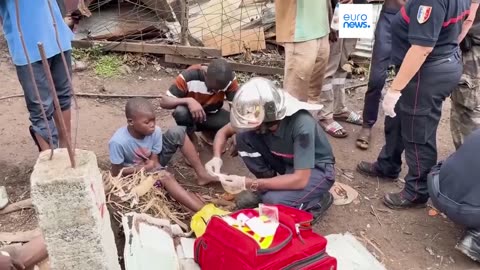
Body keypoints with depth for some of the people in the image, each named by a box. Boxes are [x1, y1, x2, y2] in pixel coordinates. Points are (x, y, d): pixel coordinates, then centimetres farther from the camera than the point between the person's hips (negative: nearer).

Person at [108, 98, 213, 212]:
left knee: (177, 132, -17)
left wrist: (153, 163, -34)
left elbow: (154, 161, -11)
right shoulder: (118, 142, -33)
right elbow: (116, 172, -22)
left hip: (152, 160, 5)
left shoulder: (155, 131, -23)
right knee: (165, 177, -37)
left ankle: (202, 174, -11)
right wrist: (143, 168, -29)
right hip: (135, 171, -5)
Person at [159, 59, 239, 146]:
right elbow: (163, 102, -28)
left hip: (212, 115, 3)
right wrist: (188, 101, -45)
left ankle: (208, 133, 7)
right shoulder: (188, 77, -29)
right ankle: (191, 136, -3)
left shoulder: (230, 78, -22)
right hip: (191, 115, -2)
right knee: (181, 112, -37)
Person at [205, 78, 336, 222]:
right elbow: (224, 132, -2)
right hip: (287, 162, 6)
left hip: (317, 169, -5)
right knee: (244, 136, -16)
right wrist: (216, 157, -23)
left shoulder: (301, 124, -36)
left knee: (274, 200, -33)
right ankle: (268, 185, 2)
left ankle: (319, 199, -2)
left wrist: (249, 184, -35)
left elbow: (300, 179, -35)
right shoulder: (261, 117, -18)